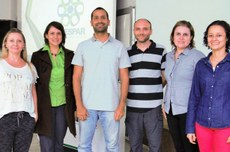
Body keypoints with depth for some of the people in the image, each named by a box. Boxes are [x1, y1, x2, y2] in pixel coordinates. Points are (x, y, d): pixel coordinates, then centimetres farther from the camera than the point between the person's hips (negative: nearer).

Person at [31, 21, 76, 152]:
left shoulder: (69, 55, 5)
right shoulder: (38, 56, -1)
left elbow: (73, 82, 8)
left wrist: (75, 107, 5)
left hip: (63, 106, 2)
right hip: (45, 106, -2)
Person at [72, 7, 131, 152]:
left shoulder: (119, 47, 3)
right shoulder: (83, 46, 4)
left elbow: (124, 78, 3)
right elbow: (76, 77, 3)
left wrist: (122, 105, -4)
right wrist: (79, 105, -5)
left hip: (111, 106, -1)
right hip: (87, 106, 1)